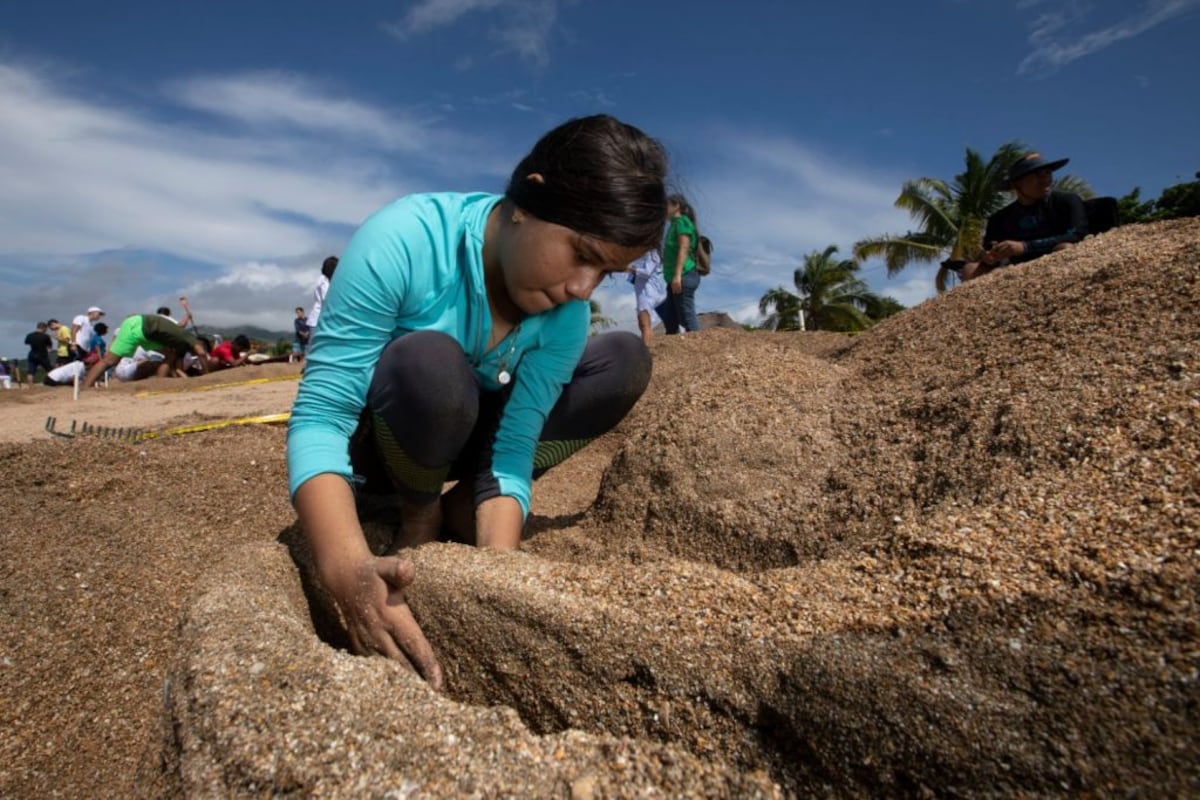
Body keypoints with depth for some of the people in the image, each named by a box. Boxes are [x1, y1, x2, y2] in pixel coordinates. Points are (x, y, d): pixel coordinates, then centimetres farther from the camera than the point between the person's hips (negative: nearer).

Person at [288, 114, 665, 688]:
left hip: (461, 440, 4)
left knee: (626, 361, -11)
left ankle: (463, 505, -5)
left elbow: (512, 451, -20)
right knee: (431, 362, -38)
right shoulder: (404, 239, -31)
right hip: (371, 442, -3)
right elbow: (319, 416, -33)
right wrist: (347, 569, -48)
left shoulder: (566, 315, -18)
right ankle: (420, 514, -7)